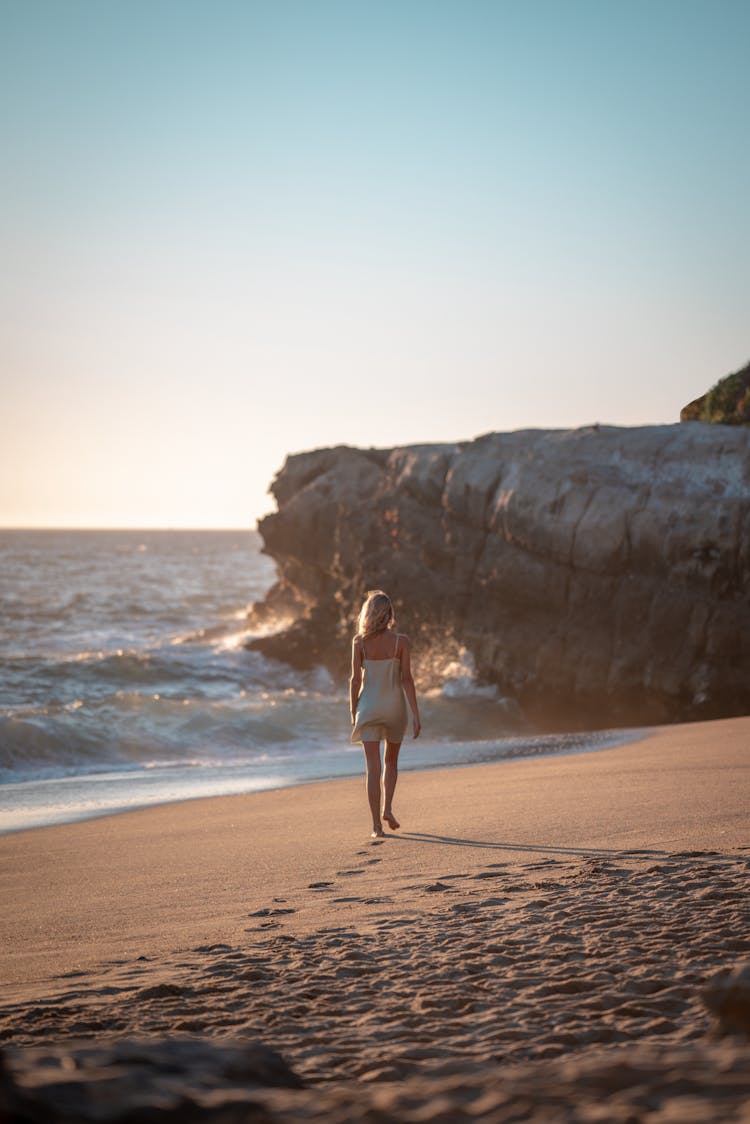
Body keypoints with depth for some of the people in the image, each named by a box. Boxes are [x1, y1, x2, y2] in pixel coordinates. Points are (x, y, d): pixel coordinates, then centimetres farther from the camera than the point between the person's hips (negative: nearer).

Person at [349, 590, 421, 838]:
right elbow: (407, 679, -9)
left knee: (373, 767, 1)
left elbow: (356, 679, -4)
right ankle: (387, 808, 8)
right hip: (394, 705, 0)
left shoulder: (360, 641, -6)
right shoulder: (401, 641, -7)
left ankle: (377, 825, -5)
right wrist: (416, 715, -6)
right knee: (391, 761, 23)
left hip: (368, 705, 0)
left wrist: (353, 712, 8)